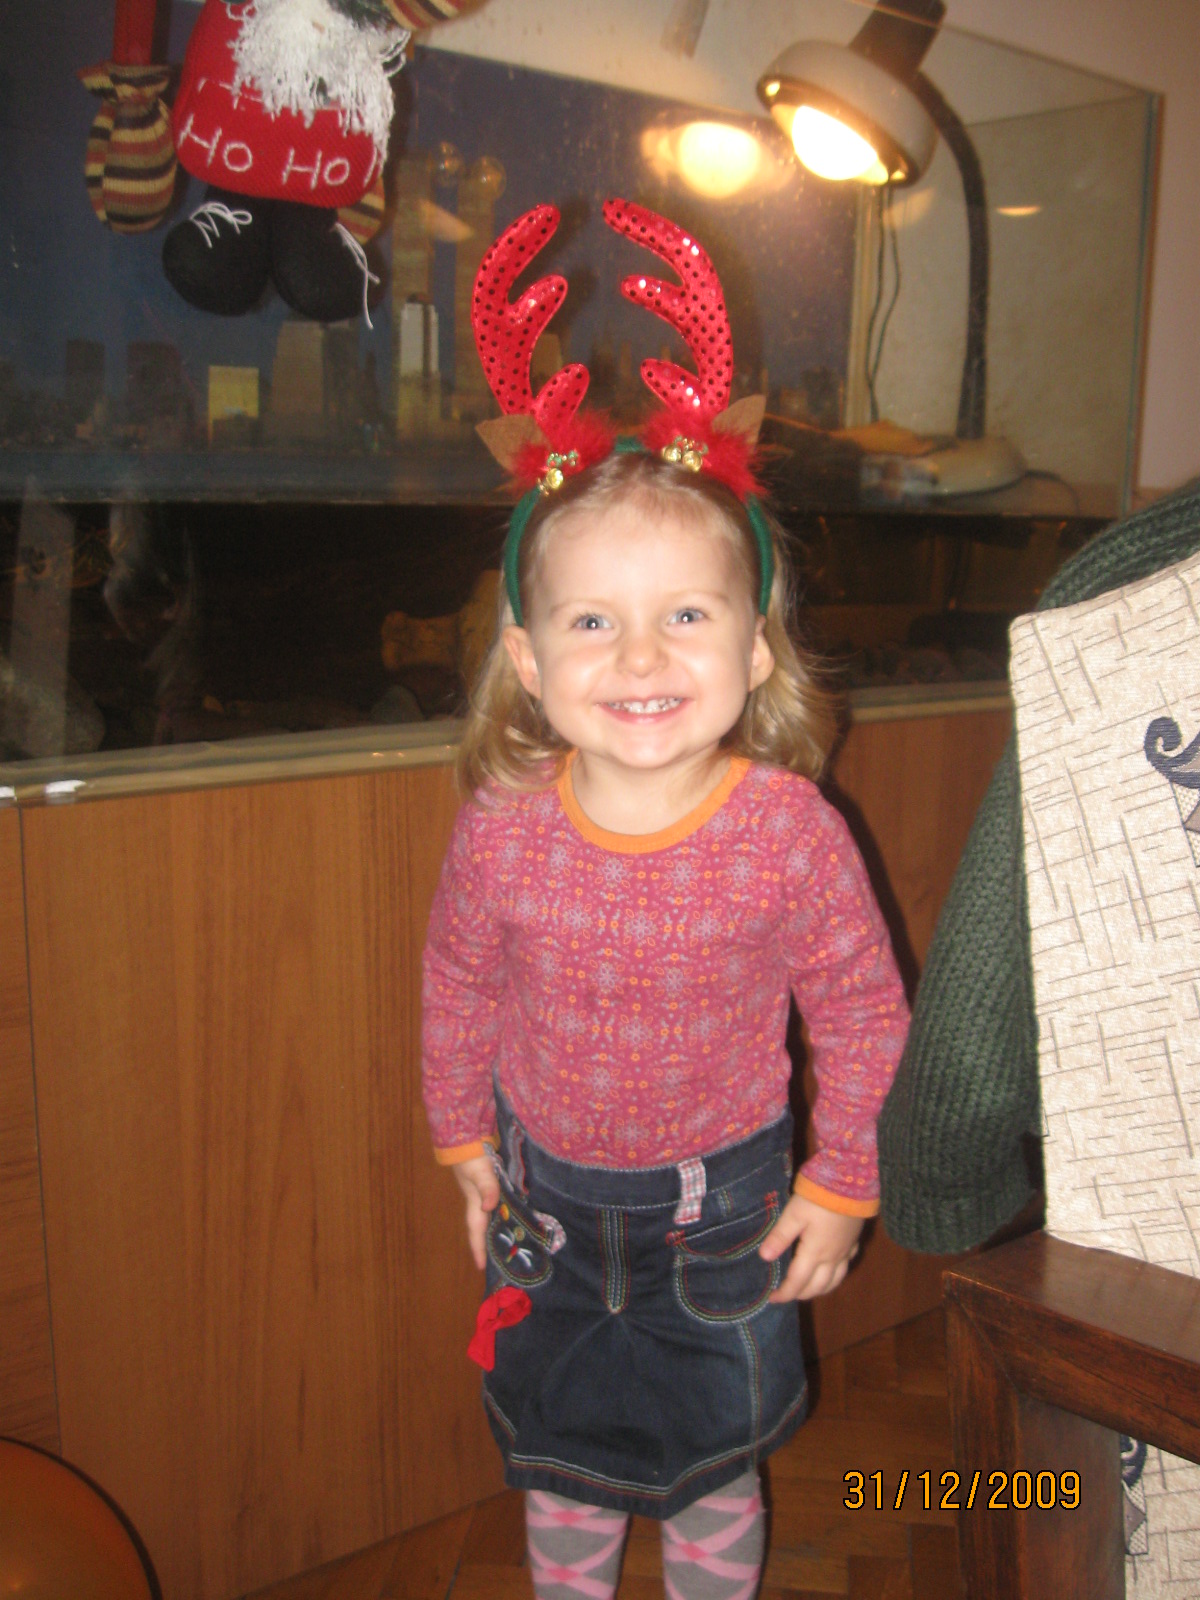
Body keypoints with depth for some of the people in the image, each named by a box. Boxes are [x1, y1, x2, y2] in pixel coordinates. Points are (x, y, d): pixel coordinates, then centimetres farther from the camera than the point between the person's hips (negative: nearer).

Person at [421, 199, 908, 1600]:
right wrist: (464, 1139, 7)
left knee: (717, 1464, 21)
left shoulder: (794, 832, -26)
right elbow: (458, 987, -3)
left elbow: (863, 1013, -12)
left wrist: (842, 1184, -6)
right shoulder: (501, 830, -21)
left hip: (726, 1197, -1)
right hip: (548, 1191, 2)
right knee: (557, 1451, 24)